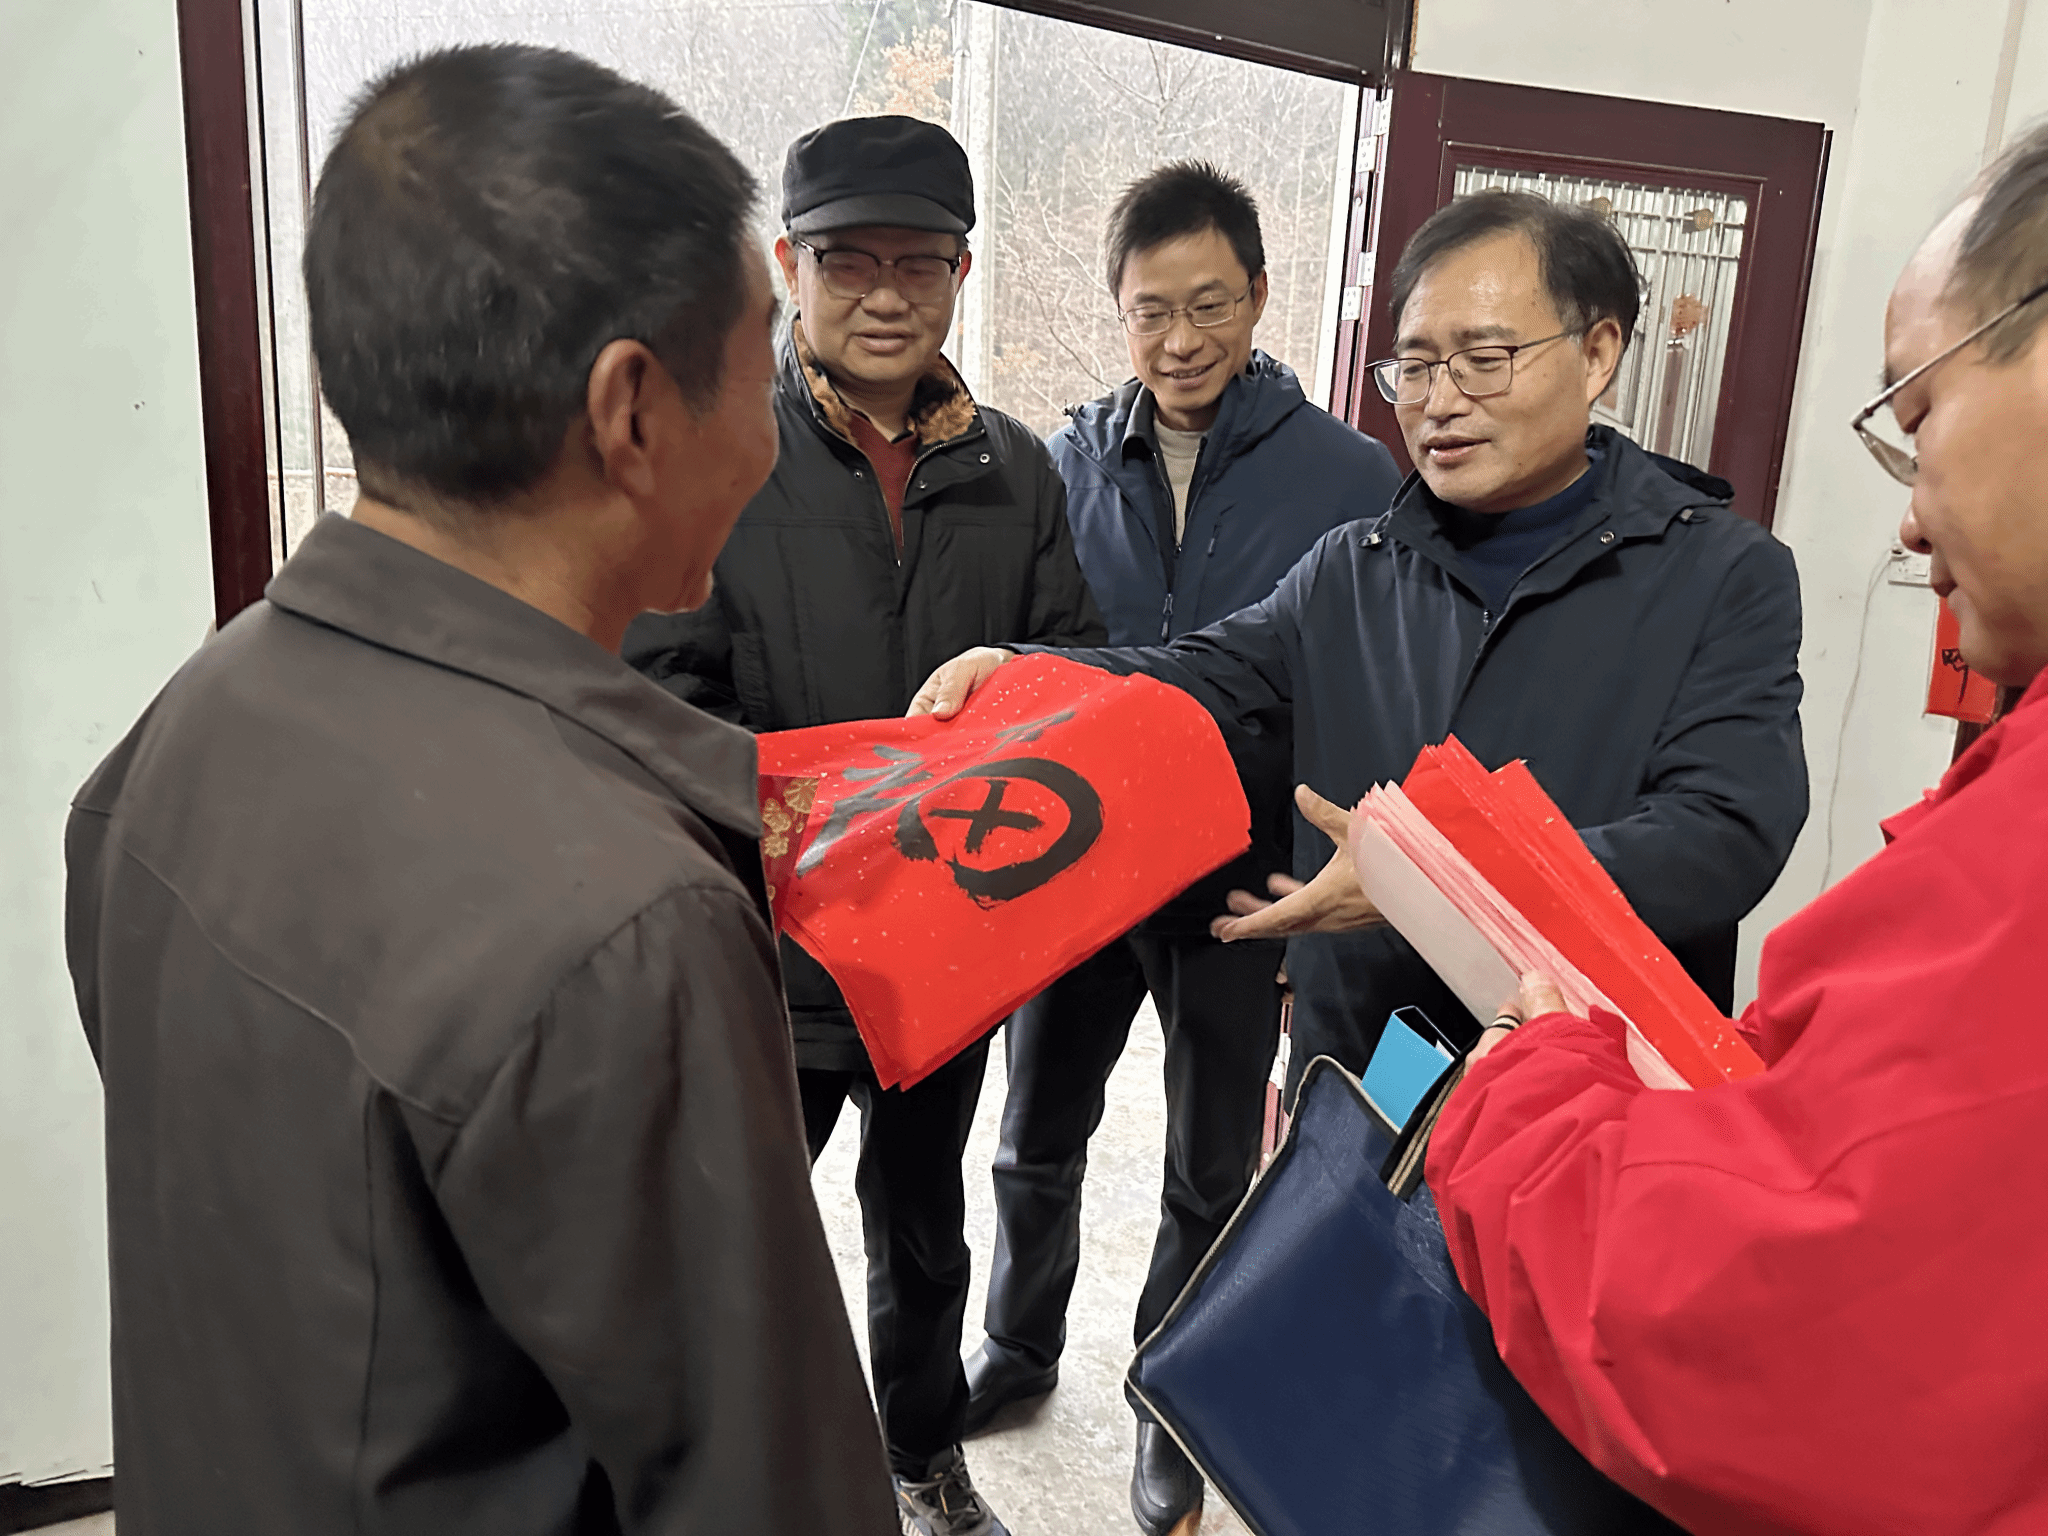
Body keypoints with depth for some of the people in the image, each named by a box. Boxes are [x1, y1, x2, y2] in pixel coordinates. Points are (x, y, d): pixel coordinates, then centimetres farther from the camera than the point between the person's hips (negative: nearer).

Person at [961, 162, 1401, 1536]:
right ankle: (1020, 1348, 45)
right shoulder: (1073, 460, -2)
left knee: (1213, 1179, 15)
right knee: (1038, 1144, 19)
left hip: (1243, 890, -2)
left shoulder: (1350, 477, -10)